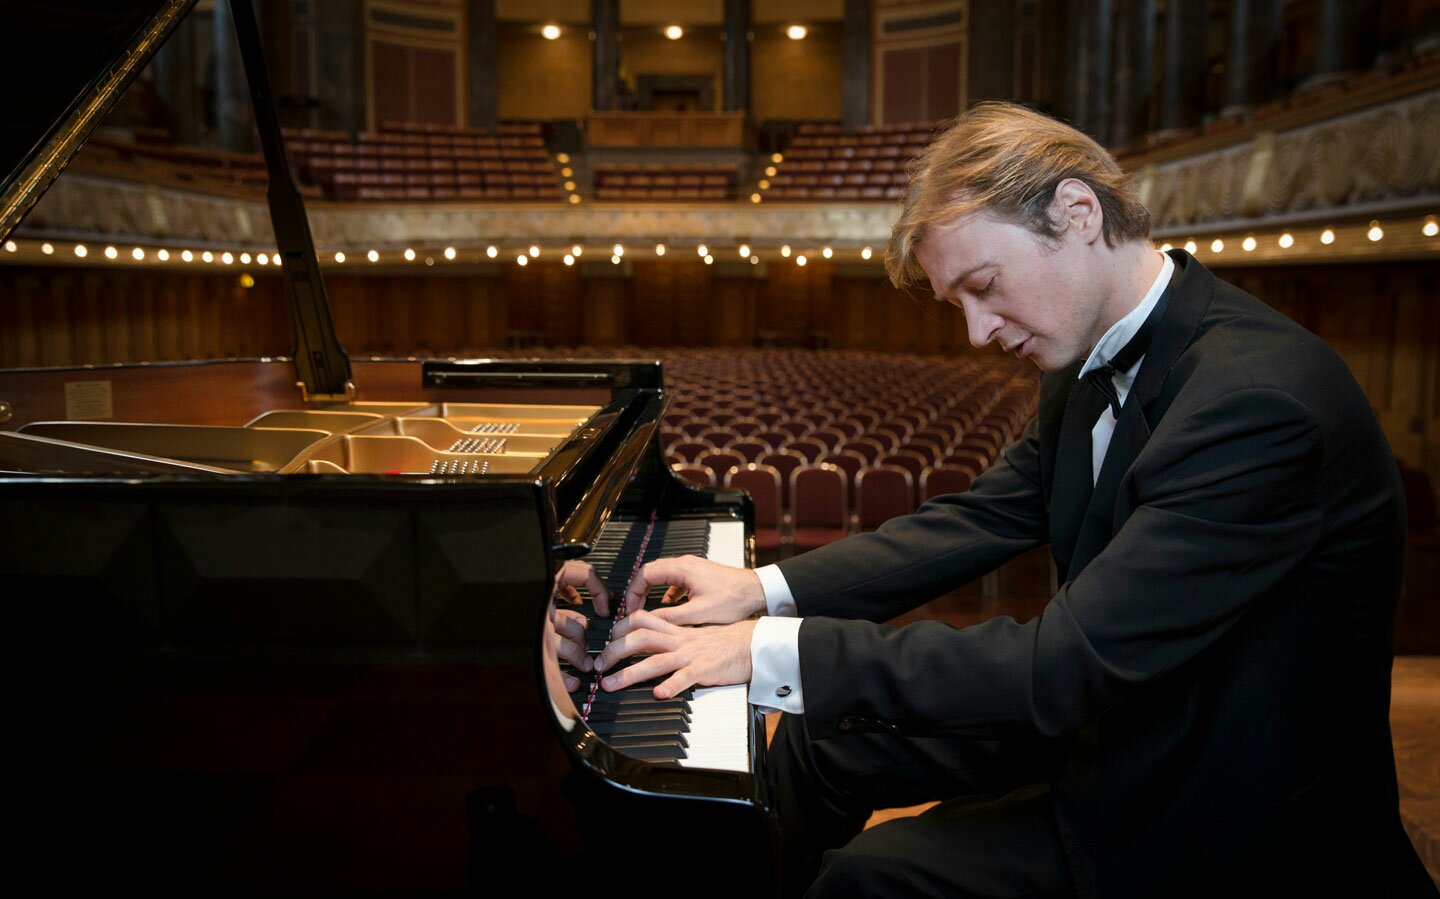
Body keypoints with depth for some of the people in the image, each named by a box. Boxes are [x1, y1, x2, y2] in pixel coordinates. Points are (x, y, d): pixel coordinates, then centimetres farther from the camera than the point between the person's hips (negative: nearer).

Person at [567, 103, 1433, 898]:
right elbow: (980, 518, 3)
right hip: (1110, 708, 8)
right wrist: (766, 589, -8)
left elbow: (1068, 665, -34)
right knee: (819, 741, 9)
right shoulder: (1095, 365, -1)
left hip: (1225, 826, -8)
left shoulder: (1260, 399, -30)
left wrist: (773, 652, -30)